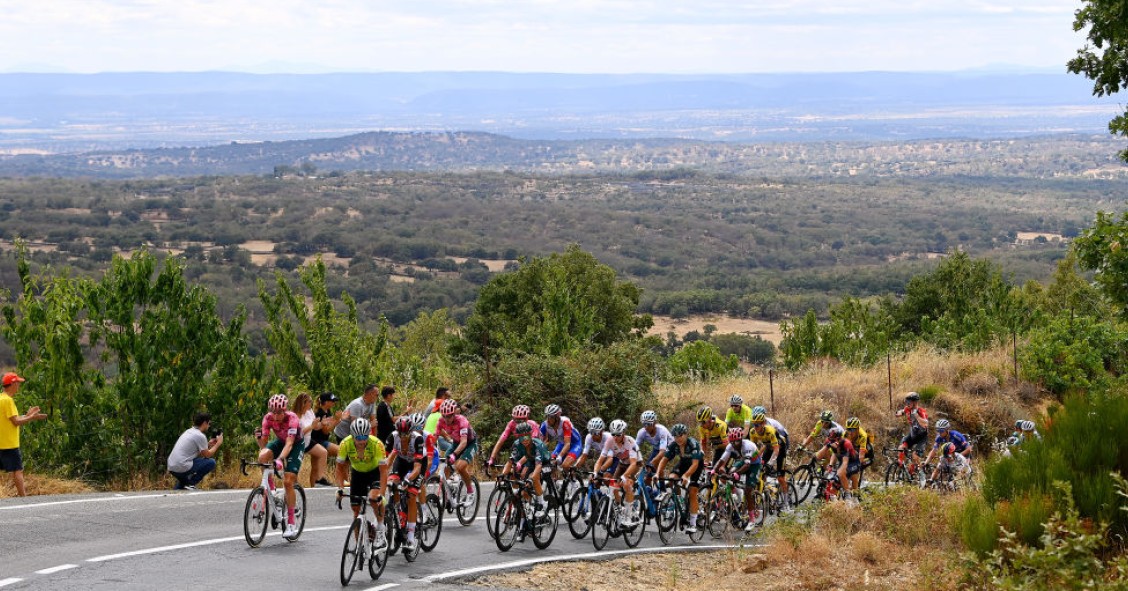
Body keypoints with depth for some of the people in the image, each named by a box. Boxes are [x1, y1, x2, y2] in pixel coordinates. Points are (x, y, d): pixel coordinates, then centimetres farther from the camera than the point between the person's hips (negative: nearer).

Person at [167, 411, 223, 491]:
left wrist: (208, 444, 25)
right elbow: (207, 454, -1)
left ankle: (177, 488, 19)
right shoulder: (200, 436, -9)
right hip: (182, 468, -9)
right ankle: (190, 484, -4)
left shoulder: (188, 431, 18)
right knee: (211, 462, -3)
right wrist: (218, 443, 10)